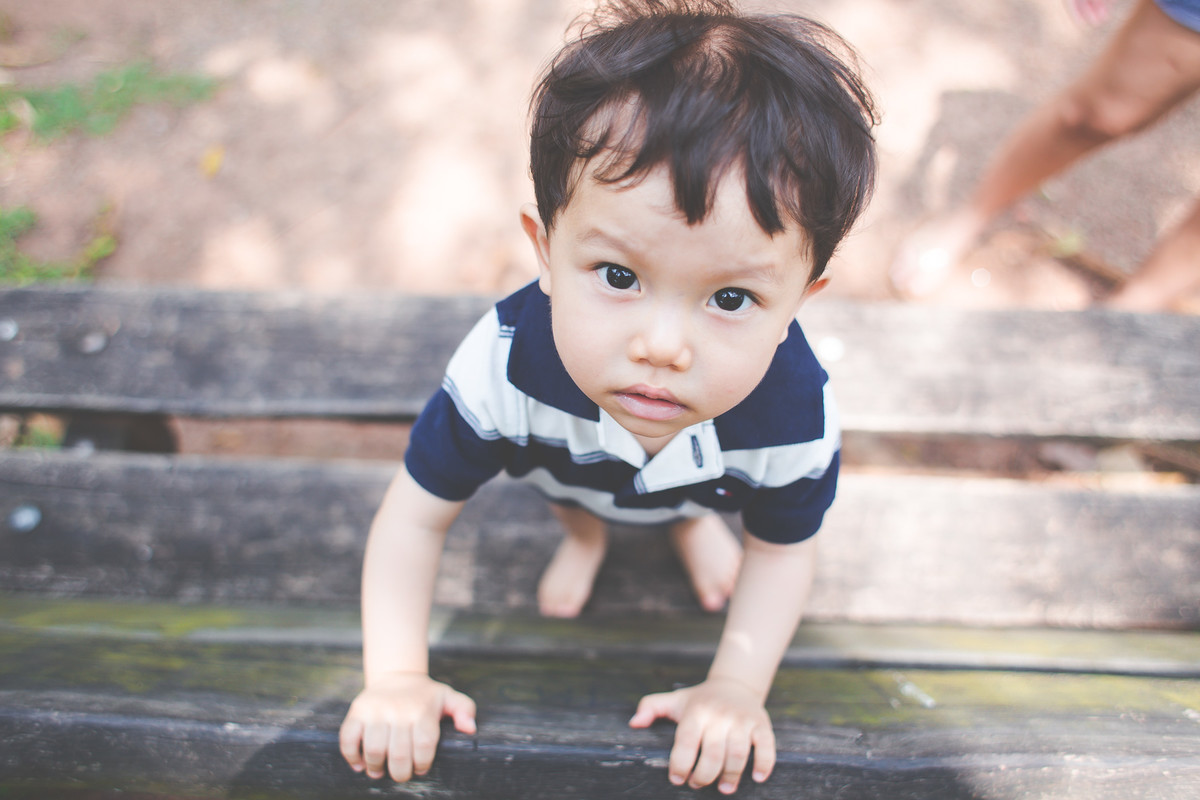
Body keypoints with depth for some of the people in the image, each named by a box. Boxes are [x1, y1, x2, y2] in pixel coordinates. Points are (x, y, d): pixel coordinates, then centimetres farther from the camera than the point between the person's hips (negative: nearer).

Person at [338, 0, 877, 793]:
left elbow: (782, 549, -20)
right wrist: (396, 677, -28)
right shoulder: (506, 366, -46)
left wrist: (738, 685, -22)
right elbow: (415, 516, -29)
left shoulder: (798, 419, -43)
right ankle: (584, 532, 52)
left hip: (698, 477, 1)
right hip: (576, 469, 0)